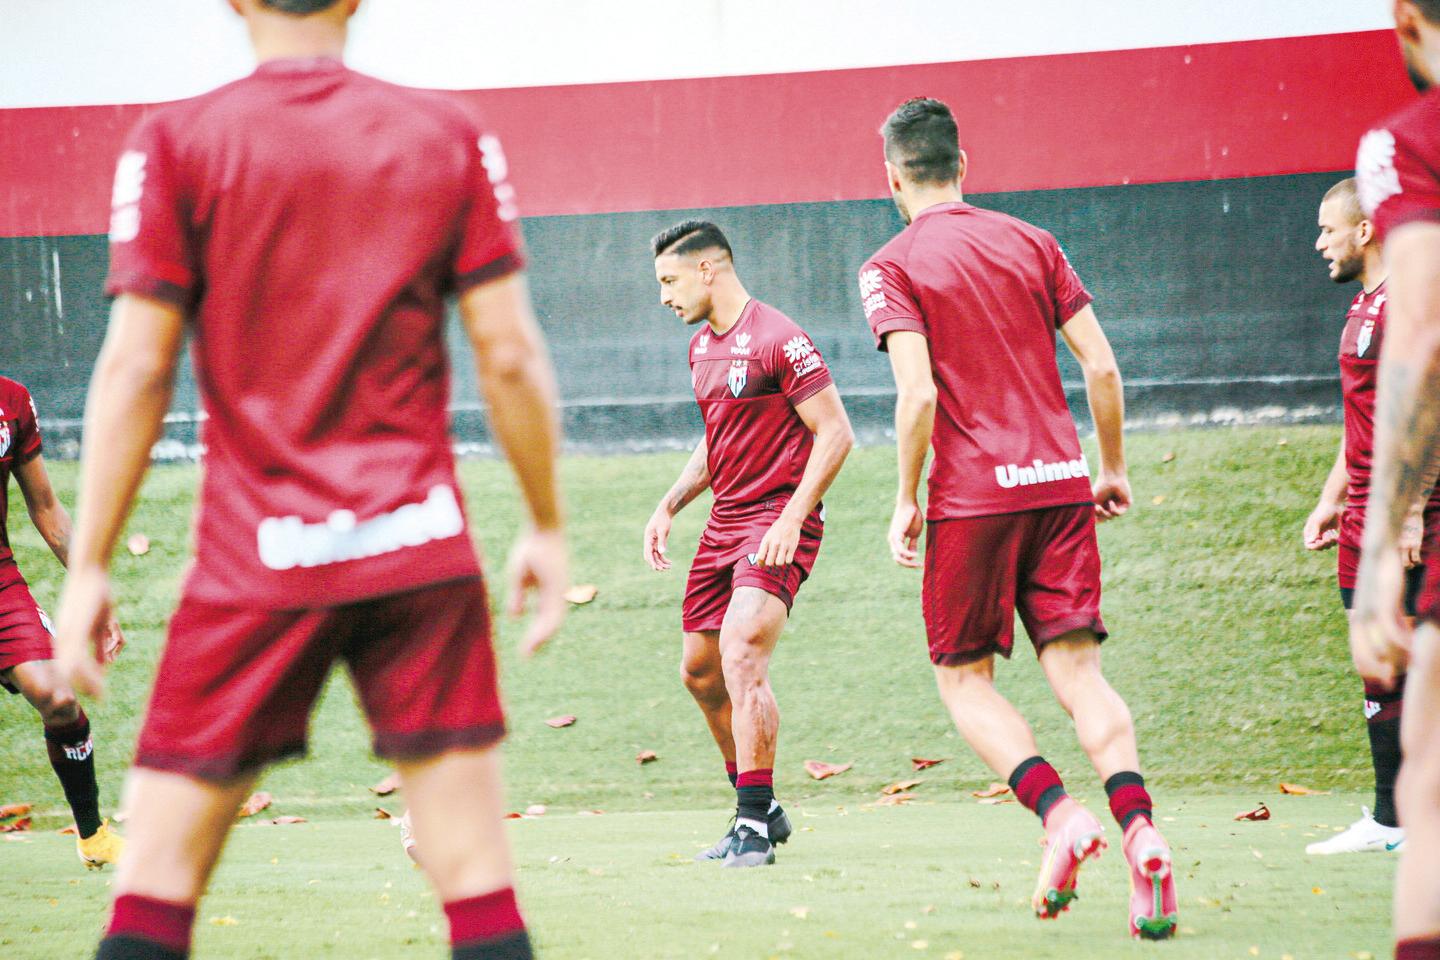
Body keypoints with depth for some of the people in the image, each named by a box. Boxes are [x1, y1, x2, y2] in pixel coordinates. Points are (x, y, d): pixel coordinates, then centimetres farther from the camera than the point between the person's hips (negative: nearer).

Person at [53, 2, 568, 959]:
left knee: (157, 877, 4)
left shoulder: (177, 144, -2)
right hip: (421, 549, 2)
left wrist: (89, 565, 0)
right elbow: (511, 355, 3)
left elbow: (135, 368, -4)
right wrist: (547, 529, 12)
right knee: (477, 874, 4)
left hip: (256, 557, -1)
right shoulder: (450, 135, 4)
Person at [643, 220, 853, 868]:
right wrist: (670, 506, 15)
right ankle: (760, 810, 25)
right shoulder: (702, 347, 14)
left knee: (741, 656, -23)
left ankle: (754, 826, -19)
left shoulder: (776, 340, -13)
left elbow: (836, 433, -15)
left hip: (778, 519, -10)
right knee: (699, 671, 11)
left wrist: (791, 519, -22)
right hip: (726, 519, 10)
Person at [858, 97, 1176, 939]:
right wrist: (1114, 468, 17)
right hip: (1060, 483, 4)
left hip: (972, 496, -4)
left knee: (964, 677, 9)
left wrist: (907, 501, -4)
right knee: (1078, 671, 1)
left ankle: (1061, 814, -14)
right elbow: (1101, 366, 6)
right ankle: (1140, 830, -21)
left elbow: (918, 394, -14)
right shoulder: (1030, 243, 11)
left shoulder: (893, 268, -3)